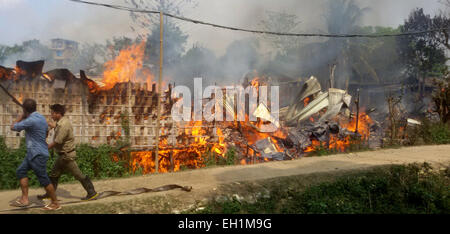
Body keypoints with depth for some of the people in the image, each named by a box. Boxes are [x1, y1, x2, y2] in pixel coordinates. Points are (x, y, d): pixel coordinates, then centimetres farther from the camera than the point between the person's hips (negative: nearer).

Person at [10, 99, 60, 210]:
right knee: (21, 171, 12)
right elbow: (46, 134, 22)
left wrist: (22, 116, 2)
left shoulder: (30, 121, -22)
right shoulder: (42, 118, 7)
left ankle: (55, 203, 9)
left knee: (44, 180, -2)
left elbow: (13, 127, -8)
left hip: (38, 155, -10)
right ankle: (24, 199, 13)